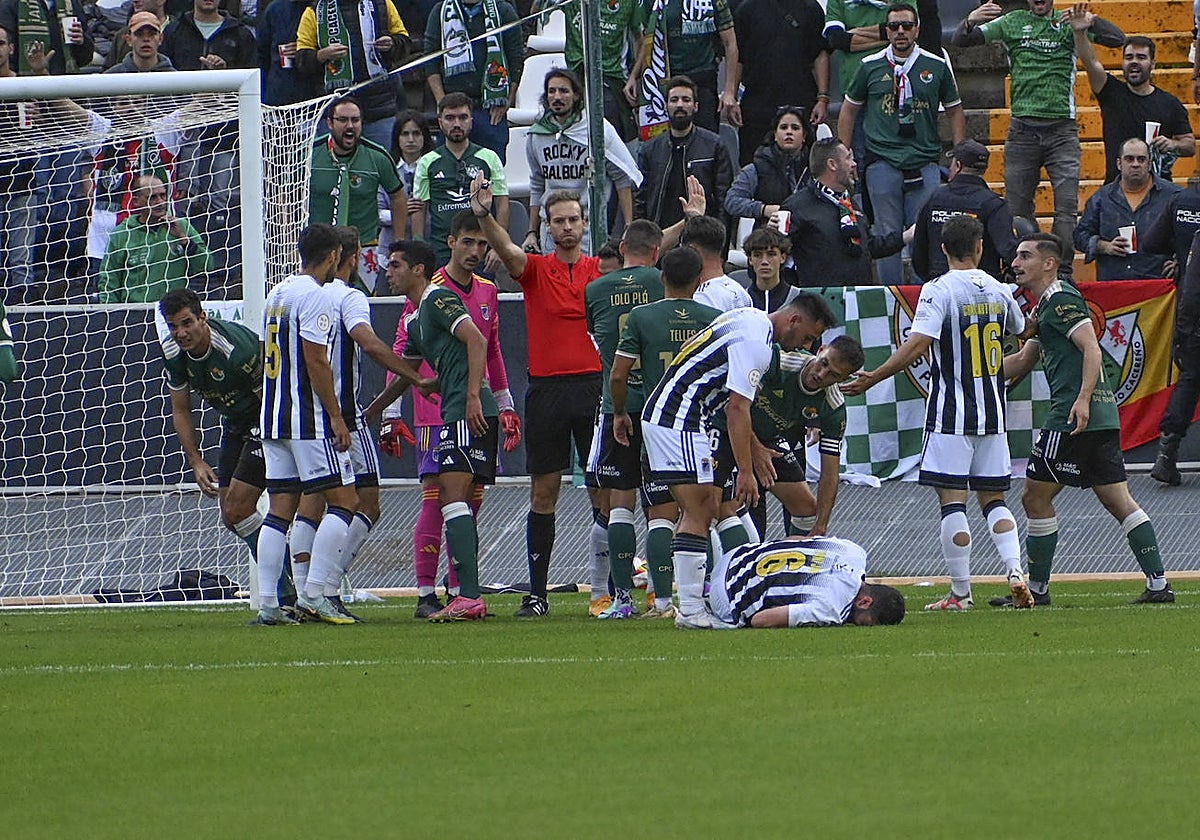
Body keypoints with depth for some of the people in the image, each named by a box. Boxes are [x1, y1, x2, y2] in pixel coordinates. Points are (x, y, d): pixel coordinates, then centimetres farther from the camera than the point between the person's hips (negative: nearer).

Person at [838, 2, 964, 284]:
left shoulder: (937, 67, 7)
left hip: (924, 163, 0)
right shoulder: (871, 66, 7)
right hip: (882, 162, 0)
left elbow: (955, 112, 16)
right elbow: (849, 111, 17)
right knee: (888, 235, 1)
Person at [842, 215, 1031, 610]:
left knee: (952, 499, -2)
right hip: (992, 413, 5)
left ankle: (961, 592, -1)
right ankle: (1015, 571, -6)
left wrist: (873, 378, -17)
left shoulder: (939, 291, -10)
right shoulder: (999, 292, 7)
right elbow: (1020, 330, 27)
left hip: (951, 413, -5)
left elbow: (918, 344, -22)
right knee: (993, 499, 12)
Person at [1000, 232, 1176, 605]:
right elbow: (1022, 361, 32)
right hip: (1103, 417, 10)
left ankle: (1037, 589, 4)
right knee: (1119, 502, 6)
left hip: (1072, 417, -10)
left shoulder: (1061, 300, -7)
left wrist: (1083, 399, -28)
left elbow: (1091, 348, -19)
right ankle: (1158, 584, 2)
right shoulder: (1046, 305, 23)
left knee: (1036, 497, 0)